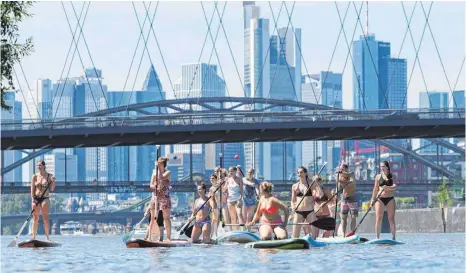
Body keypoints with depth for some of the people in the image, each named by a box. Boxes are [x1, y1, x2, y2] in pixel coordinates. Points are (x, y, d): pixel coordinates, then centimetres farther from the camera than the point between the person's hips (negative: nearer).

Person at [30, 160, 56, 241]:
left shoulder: (49, 176, 2)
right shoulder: (35, 177, 6)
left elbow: (52, 189, 1)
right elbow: (32, 189, 3)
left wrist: (53, 181, -15)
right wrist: (33, 200, -8)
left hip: (45, 198, -2)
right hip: (36, 198, 2)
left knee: (45, 218, -6)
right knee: (35, 218, 3)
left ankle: (47, 237, -6)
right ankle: (33, 237, 6)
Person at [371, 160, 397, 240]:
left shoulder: (392, 176, 6)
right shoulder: (378, 176, 9)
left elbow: (395, 187, -9)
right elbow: (375, 189, 10)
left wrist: (388, 188, -28)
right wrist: (373, 199, 4)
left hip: (390, 199, 0)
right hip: (380, 199, 0)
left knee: (391, 219, -2)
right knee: (378, 219, -6)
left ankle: (393, 237, 0)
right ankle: (377, 237, -5)